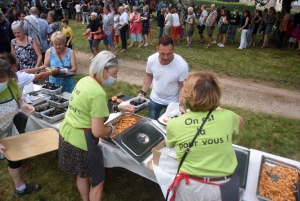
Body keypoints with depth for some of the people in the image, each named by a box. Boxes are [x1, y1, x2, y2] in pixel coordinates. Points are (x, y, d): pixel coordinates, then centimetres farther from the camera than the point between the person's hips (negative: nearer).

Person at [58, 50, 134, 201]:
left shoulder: (84, 81, 1)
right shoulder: (98, 93, -26)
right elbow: (97, 132, -25)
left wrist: (118, 108, 8)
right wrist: (111, 129, -4)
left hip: (66, 134, 9)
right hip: (81, 141, -9)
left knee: (82, 175, 29)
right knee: (98, 181, 14)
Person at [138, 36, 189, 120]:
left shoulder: (182, 65, -29)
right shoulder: (151, 59, -20)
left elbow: (183, 86, -16)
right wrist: (142, 92, -7)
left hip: (173, 101, -2)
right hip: (155, 99, 3)